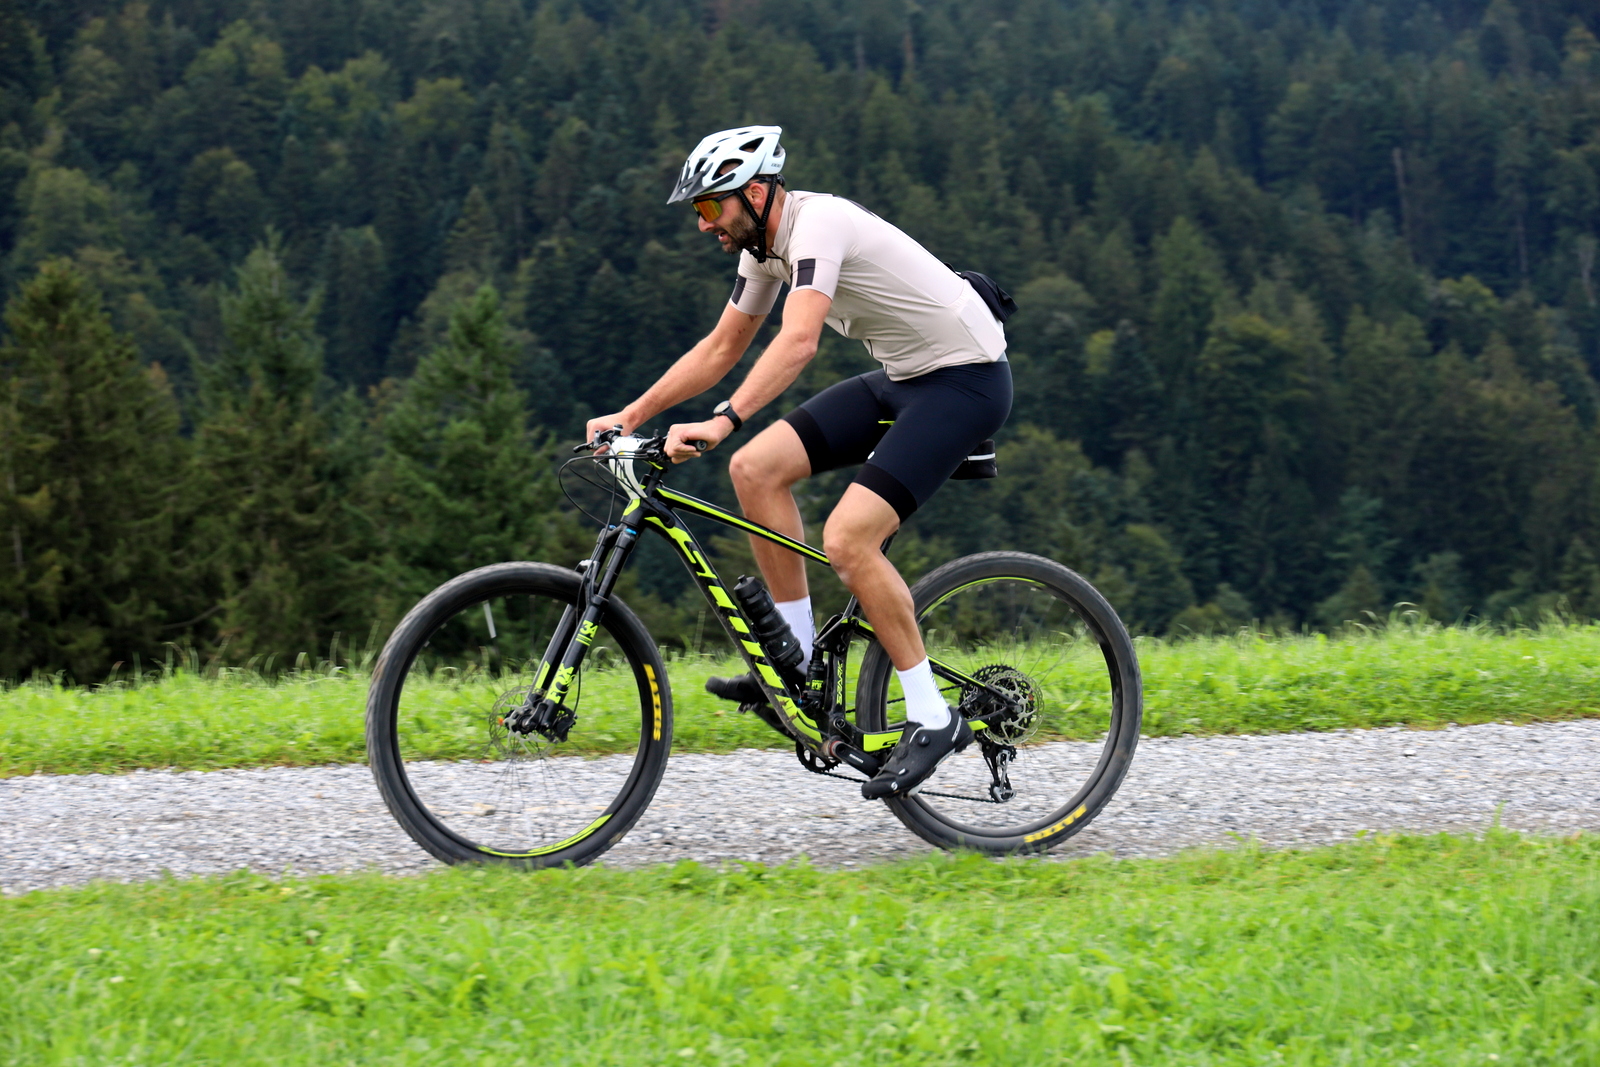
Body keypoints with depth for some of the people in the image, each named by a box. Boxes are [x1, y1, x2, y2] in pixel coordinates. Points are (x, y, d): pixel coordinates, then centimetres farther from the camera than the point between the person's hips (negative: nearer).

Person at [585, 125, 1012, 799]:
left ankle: (932, 719, -10)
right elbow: (721, 348, 17)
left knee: (847, 539, -21)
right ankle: (800, 663, 5)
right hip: (902, 378, 9)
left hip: (966, 378, -9)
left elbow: (799, 341, -37)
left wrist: (722, 422, -46)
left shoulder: (817, 223, -23)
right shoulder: (764, 244, 6)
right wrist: (631, 415, 10)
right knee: (755, 468, -3)